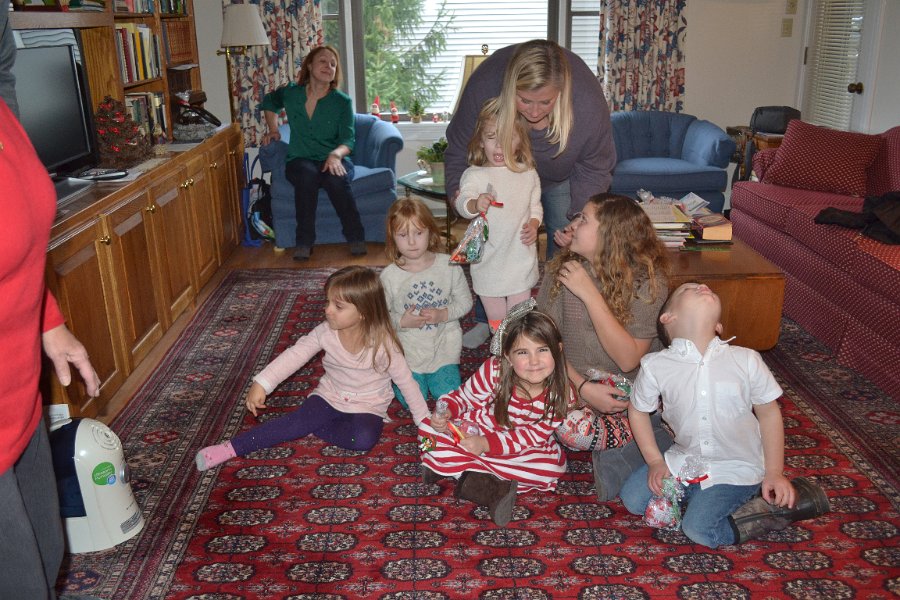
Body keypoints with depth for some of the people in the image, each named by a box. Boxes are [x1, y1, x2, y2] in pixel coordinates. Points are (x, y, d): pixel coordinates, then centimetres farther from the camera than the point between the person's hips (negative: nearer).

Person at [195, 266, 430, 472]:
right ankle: (231, 448, -23)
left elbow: (406, 381, -13)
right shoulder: (325, 332, -12)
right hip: (329, 397, 2)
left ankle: (311, 425, -16)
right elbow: (294, 355, -16)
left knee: (364, 438, -33)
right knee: (297, 420, -25)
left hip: (368, 406, -2)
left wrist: (424, 419, -10)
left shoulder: (383, 343, -21)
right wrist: (261, 384, -27)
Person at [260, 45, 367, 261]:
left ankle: (356, 238, -24)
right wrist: (273, 130, 15)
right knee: (307, 175, -36)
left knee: (336, 179, -36)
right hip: (300, 161, 1)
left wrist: (336, 154, -28)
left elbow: (348, 139, -7)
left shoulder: (342, 102, 0)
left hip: (334, 160, -1)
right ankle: (304, 241, -30)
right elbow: (269, 102, 29)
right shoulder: (290, 94, 6)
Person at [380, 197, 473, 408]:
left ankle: (436, 372, 30)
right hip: (408, 349, -1)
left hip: (443, 347, 1)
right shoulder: (389, 276, -14)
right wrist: (401, 322, -23)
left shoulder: (449, 266, -11)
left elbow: (465, 302, -1)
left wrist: (444, 314, -19)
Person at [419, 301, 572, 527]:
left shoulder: (560, 393, -22)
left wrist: (487, 444, -29)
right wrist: (446, 411, -32)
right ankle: (494, 491, -30)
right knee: (430, 430, -25)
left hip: (519, 448, 1)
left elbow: (535, 434, -17)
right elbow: (463, 396, -8)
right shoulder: (494, 371, -25)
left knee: (552, 465, -28)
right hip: (474, 430, 0)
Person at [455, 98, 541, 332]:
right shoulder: (475, 174, -7)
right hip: (488, 262, -2)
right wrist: (475, 204, -48)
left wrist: (534, 225, -5)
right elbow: (462, 202, -25)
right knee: (496, 321, 10)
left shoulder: (528, 174, 4)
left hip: (521, 260, 2)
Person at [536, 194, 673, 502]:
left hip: (633, 395, -2)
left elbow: (629, 359, -20)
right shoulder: (562, 269, -5)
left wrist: (589, 294, -24)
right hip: (575, 389, 2)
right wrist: (583, 387, -19)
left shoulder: (647, 279, -12)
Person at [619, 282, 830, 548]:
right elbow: (638, 410, 3)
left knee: (699, 528, -19)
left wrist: (774, 473, -3)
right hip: (684, 460, 3)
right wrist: (655, 461, -1)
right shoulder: (655, 365, -14)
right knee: (633, 499, -5)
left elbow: (769, 412, -2)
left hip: (736, 467, -3)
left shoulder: (746, 360, -15)